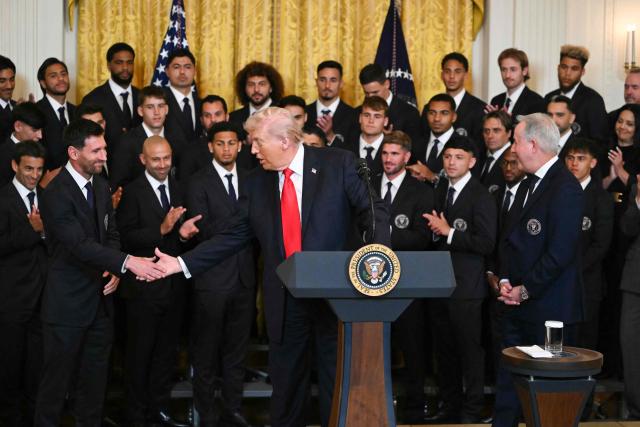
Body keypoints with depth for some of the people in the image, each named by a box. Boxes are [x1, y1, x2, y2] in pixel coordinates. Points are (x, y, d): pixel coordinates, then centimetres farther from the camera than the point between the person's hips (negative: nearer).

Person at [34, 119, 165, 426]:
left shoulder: (101, 186, 8)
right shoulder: (55, 194, -18)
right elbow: (80, 244, -27)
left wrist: (114, 270, -4)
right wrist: (127, 262, -35)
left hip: (100, 299, 7)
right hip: (67, 304, -7)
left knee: (94, 378, 15)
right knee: (57, 378, 4)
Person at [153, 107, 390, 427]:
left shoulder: (339, 164, -3)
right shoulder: (257, 183, 8)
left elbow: (375, 212, -7)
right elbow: (234, 236, 9)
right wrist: (182, 263, 3)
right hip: (284, 301, 3)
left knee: (337, 383, 6)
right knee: (285, 386, 12)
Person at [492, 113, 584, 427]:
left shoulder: (565, 188, -15)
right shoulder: (530, 184, 15)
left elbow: (560, 252, -21)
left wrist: (525, 290, -14)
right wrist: (505, 280, 4)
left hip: (549, 307, -9)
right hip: (519, 306, 9)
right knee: (508, 381, 12)